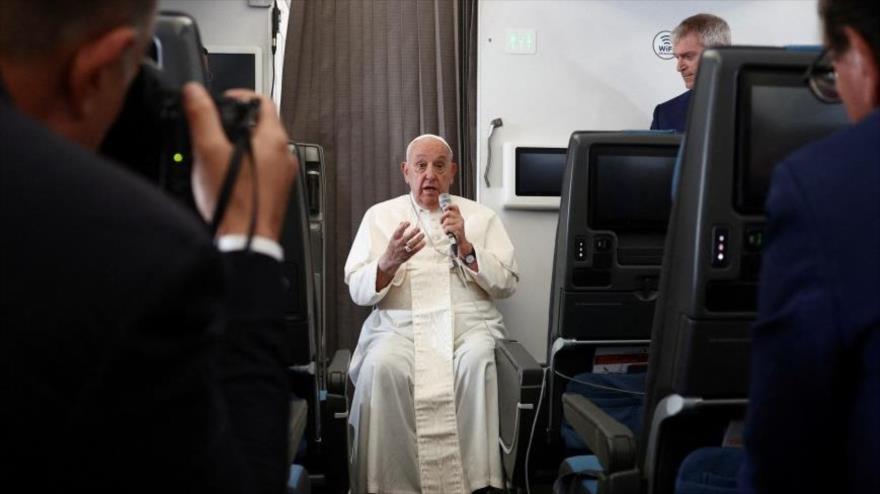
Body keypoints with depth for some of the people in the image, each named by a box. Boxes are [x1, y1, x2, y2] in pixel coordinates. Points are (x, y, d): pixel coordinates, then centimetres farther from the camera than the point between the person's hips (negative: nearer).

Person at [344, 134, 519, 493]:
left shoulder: (480, 216, 15)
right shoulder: (380, 215, 13)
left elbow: (507, 284, 6)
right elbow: (358, 291, 5)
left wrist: (465, 247, -7)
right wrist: (389, 262, -16)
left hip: (469, 323, 1)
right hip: (400, 323, 0)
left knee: (477, 361, -34)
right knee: (382, 366, -33)